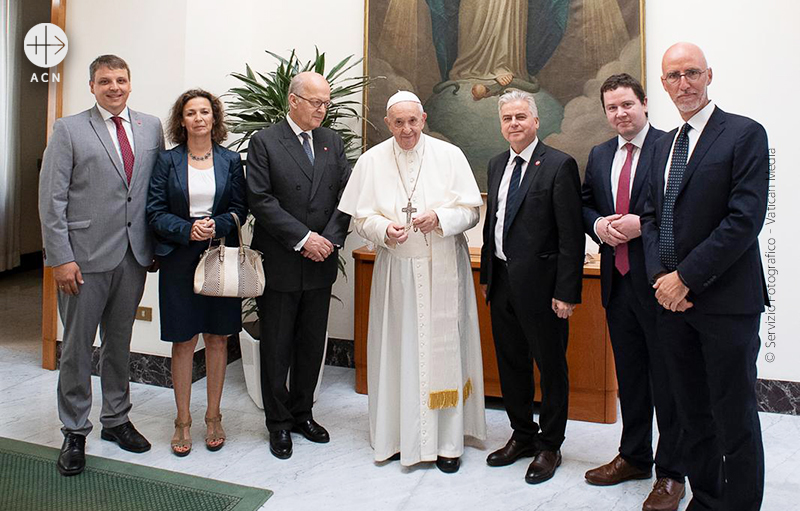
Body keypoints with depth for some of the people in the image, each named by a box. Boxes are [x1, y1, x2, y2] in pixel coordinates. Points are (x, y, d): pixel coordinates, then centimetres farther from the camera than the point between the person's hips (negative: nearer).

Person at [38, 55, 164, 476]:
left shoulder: (151, 127, 9)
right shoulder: (69, 129, -1)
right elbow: (51, 198, -5)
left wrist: (157, 244, 4)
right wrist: (61, 257, -12)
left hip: (134, 256, 3)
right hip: (85, 257, -3)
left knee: (119, 342, 15)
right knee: (77, 346, 6)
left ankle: (116, 419, 31)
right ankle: (75, 433, 20)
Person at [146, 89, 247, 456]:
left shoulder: (230, 160, 6)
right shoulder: (167, 161, 3)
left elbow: (240, 209, 2)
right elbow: (155, 212, -2)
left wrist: (215, 226, -16)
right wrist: (187, 230, -18)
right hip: (179, 260, -1)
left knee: (217, 338, 8)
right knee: (183, 341, 5)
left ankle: (213, 417, 22)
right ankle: (183, 421, 18)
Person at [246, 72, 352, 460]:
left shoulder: (332, 142, 9)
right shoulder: (265, 142, -5)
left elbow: (346, 194, 5)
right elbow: (261, 201, -12)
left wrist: (331, 239, -9)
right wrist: (304, 237, -17)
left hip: (321, 263, 4)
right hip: (280, 263, -4)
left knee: (312, 344, 13)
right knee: (277, 347, 7)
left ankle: (302, 412, 30)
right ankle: (278, 423, 21)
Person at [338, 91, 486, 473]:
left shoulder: (449, 155, 1)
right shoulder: (371, 161, 4)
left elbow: (470, 211, 1)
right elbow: (361, 217, 4)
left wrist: (439, 218, -18)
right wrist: (384, 229, -16)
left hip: (442, 269, -1)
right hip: (396, 269, 1)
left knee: (443, 348, 2)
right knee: (396, 348, 5)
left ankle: (447, 439, 13)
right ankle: (397, 433, 21)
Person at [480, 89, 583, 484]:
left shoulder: (559, 165, -10)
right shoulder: (496, 165, 11)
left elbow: (571, 234, -13)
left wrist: (566, 292, -16)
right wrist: (487, 274, 13)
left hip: (540, 283, -7)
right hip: (502, 281, 7)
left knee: (551, 366, 8)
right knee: (511, 363, 17)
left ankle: (549, 446, 25)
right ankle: (522, 436, 35)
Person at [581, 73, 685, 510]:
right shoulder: (599, 156, 13)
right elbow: (585, 205, 18)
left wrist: (642, 224, -20)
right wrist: (598, 224, -2)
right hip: (617, 280, 6)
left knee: (668, 380, 3)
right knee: (629, 375, 17)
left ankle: (670, 473, 19)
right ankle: (634, 457, 34)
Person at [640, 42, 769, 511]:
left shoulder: (745, 134, -5)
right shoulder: (665, 144, 15)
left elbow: (745, 219, -15)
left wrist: (686, 277, -15)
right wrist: (660, 275, -3)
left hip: (726, 300, -6)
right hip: (672, 297, 6)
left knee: (735, 417, 4)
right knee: (693, 413, 15)